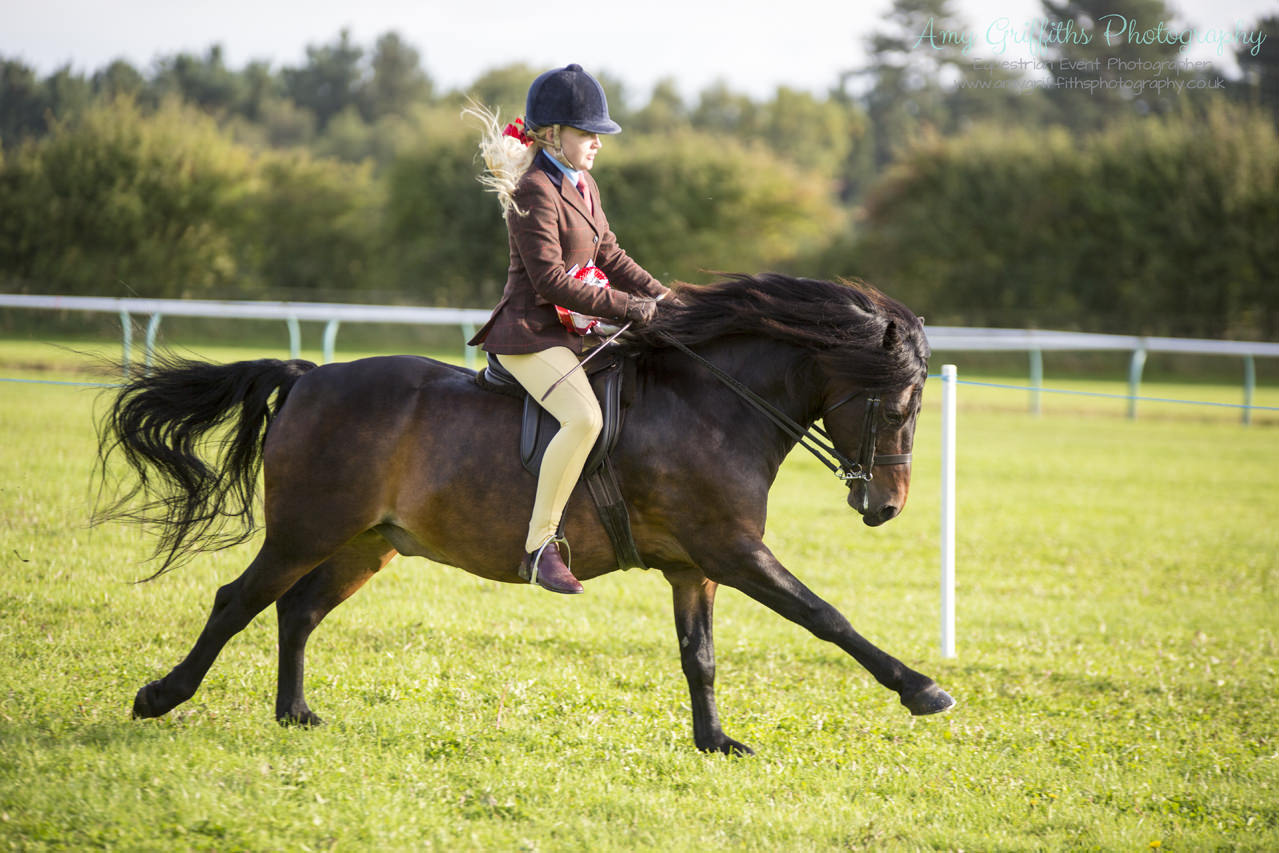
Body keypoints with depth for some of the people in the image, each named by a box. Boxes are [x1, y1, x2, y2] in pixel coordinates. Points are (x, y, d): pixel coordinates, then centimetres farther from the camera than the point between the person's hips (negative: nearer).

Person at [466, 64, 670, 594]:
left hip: (573, 331, 10)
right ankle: (539, 547, -27)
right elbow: (552, 280, -21)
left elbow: (608, 256, 21)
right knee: (584, 417, -32)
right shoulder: (535, 192, -16)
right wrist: (630, 309, -19)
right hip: (530, 334, -10)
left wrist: (662, 298, 6)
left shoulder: (584, 186, 15)